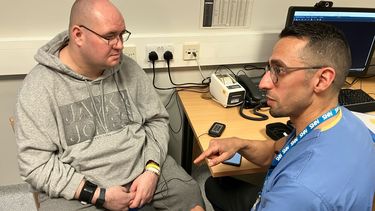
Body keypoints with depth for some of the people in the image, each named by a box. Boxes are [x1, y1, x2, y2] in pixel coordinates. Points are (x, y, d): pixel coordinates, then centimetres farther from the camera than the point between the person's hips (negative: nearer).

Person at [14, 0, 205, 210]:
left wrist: (152, 169, -11)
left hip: (143, 166, 3)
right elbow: (36, 164, -11)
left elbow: (157, 120, 4)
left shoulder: (128, 68, -1)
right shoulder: (40, 85, -11)